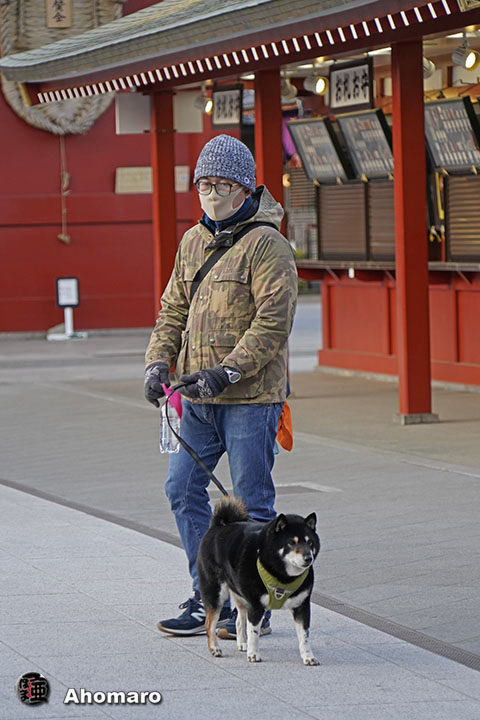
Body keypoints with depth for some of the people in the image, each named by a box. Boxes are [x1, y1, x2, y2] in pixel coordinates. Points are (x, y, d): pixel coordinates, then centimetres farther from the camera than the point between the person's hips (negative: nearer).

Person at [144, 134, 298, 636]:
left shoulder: (266, 245, -10)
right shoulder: (192, 242, 14)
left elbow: (273, 321, -17)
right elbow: (174, 309, 18)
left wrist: (225, 372, -23)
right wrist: (159, 360, 1)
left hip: (251, 396, -8)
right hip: (200, 397, 8)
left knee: (251, 501, -2)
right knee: (183, 490, 7)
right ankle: (208, 599, 16)